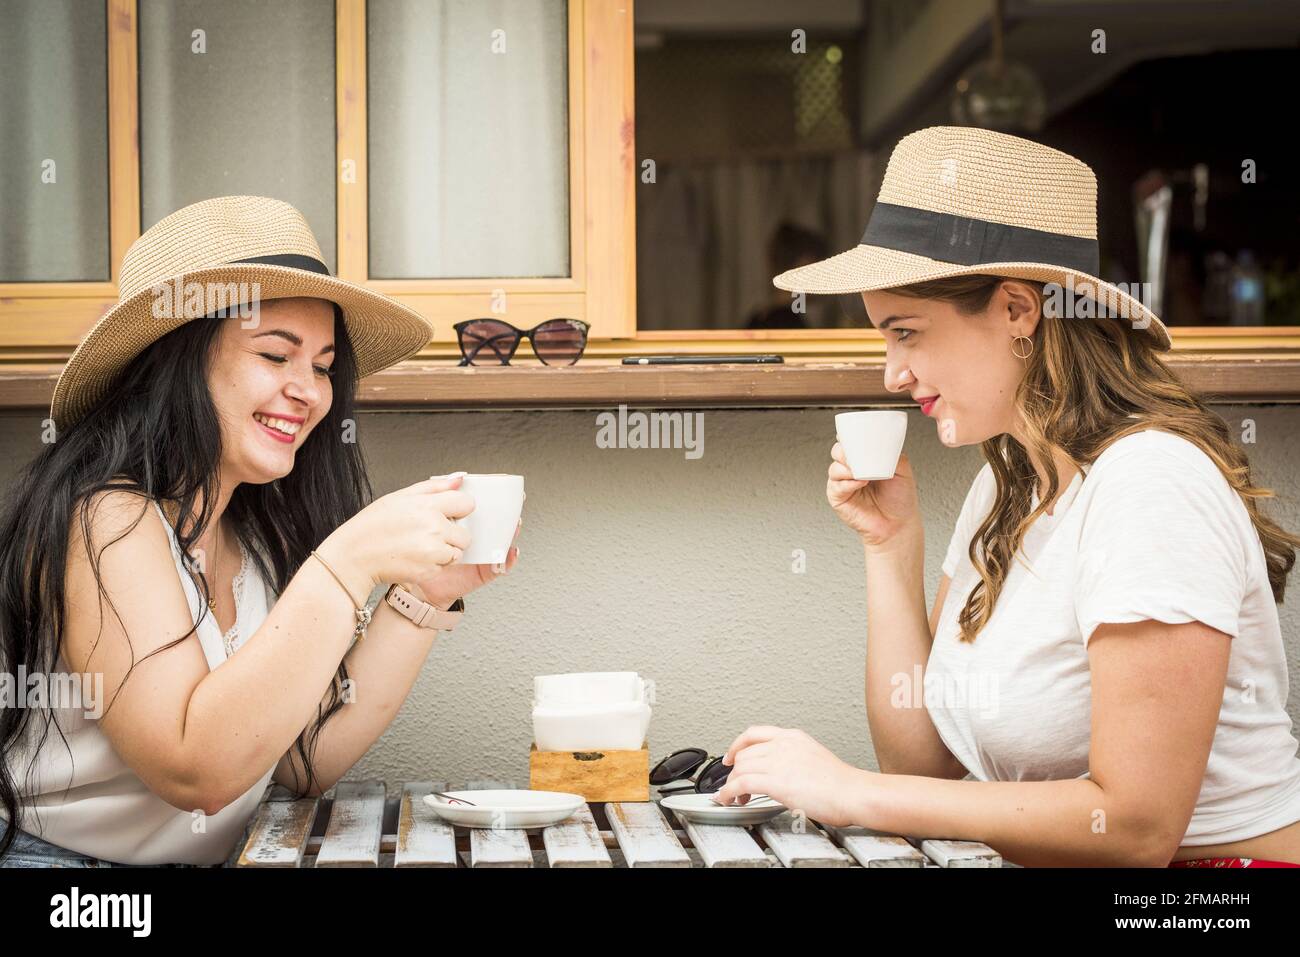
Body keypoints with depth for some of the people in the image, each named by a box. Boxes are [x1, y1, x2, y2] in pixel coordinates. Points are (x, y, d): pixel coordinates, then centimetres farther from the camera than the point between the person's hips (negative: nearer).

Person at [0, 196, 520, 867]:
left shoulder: (253, 541, 9)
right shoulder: (106, 518, -14)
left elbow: (305, 763, 3)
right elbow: (194, 771, -23)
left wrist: (426, 594, -5)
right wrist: (349, 562, -26)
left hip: (208, 862, 6)